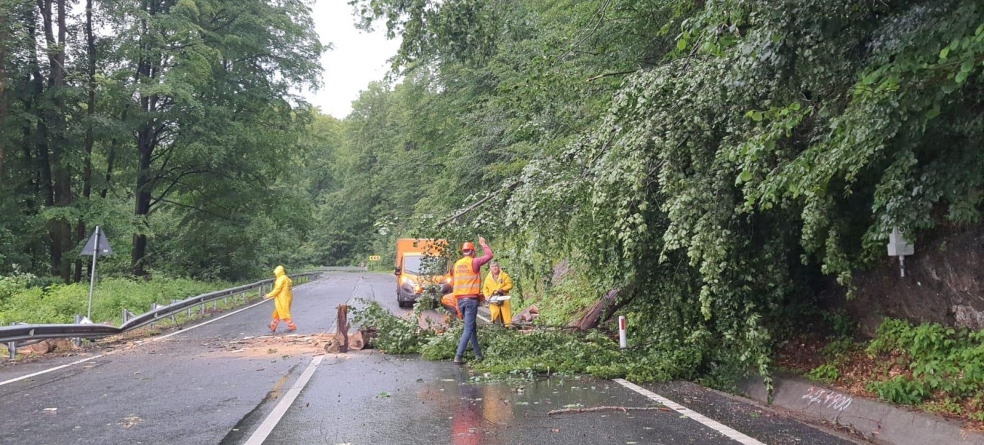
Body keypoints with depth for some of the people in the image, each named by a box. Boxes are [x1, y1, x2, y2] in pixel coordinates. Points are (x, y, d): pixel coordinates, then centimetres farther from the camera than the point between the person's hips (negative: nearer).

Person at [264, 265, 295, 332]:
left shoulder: (281, 279, -16)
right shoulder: (286, 278, 13)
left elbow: (277, 289, -18)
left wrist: (269, 295, -10)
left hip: (282, 299, -10)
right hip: (286, 298, 10)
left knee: (284, 313, -5)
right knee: (277, 312, 18)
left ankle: (292, 326, -4)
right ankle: (273, 326, 27)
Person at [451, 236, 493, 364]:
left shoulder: (456, 264, 12)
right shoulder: (474, 262, -6)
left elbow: (453, 284, 14)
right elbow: (489, 255, 2)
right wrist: (483, 243, 18)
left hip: (460, 299, 7)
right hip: (471, 299, -7)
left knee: (472, 326, 17)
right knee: (468, 328, -5)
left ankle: (478, 354, 23)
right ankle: (458, 356, -13)